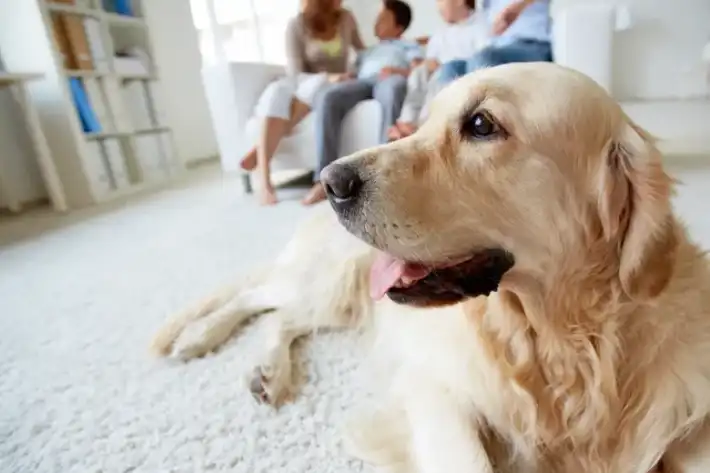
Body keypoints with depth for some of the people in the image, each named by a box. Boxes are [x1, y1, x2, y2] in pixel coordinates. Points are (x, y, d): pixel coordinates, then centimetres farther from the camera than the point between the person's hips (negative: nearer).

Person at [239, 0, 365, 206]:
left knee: (317, 85, -37)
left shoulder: (346, 18, 6)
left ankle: (260, 148, -32)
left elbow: (361, 50, 25)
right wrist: (328, 78, -26)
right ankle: (265, 182, -47)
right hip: (302, 83, -1)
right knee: (277, 93, -38)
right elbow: (295, 72, -13)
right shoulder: (296, 25, -5)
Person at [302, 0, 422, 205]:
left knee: (394, 88, -42)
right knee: (328, 97, -31)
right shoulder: (366, 52, 44)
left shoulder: (409, 46, 32)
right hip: (362, 82, 3)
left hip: (391, 80, -3)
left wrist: (398, 71, -11)